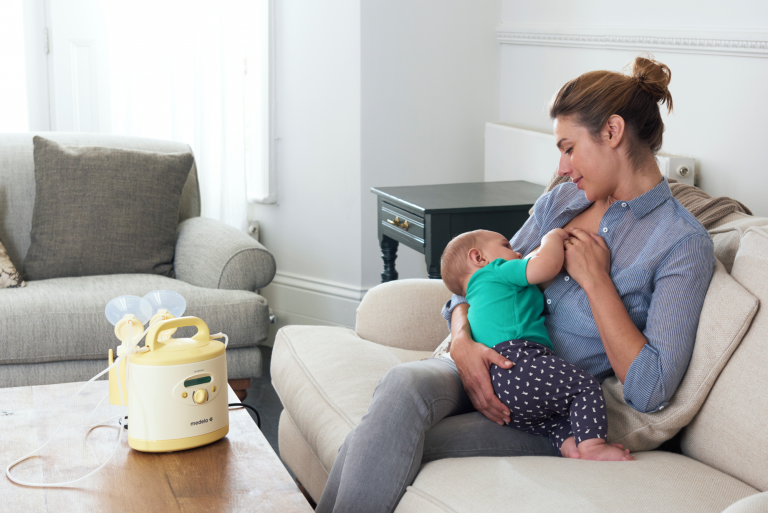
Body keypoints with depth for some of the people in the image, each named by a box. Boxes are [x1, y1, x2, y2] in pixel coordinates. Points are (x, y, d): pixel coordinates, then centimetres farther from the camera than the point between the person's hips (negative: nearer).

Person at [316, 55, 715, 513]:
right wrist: (463, 341, -9)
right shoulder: (562, 201, 13)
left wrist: (596, 281, -13)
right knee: (403, 386, -31)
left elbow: (651, 391, -13)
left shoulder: (684, 243, -6)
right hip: (488, 370, 5)